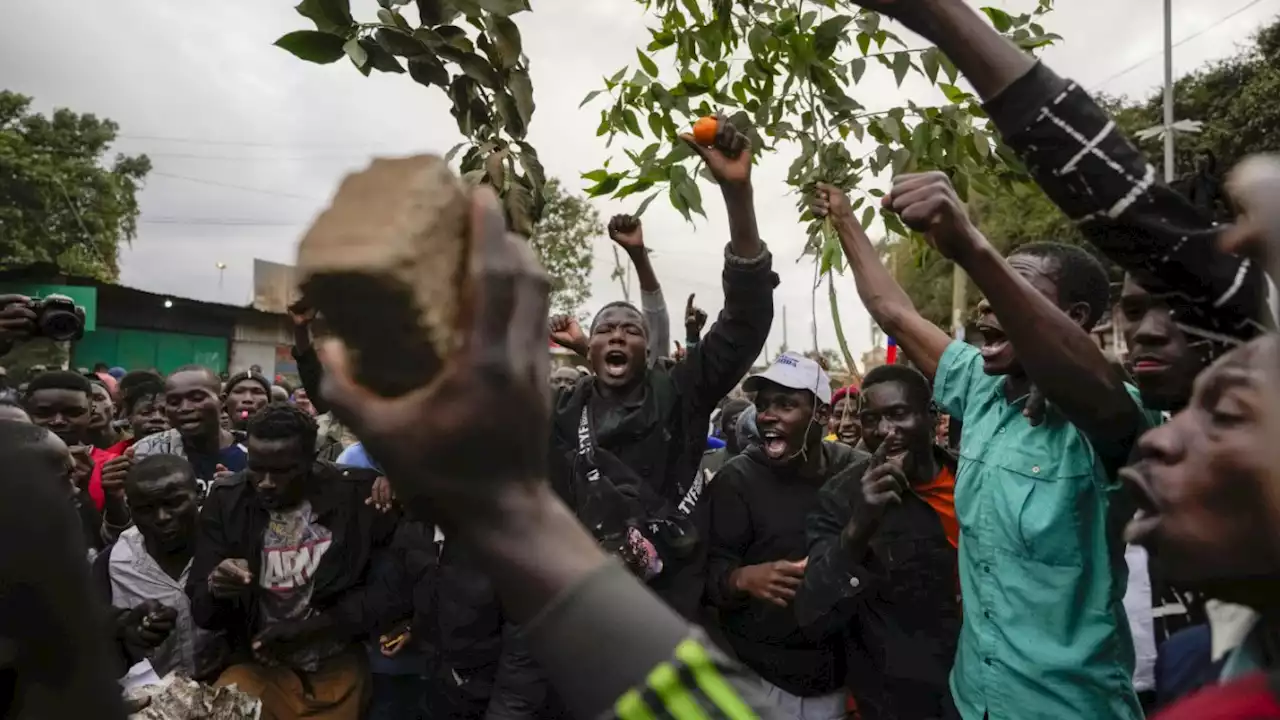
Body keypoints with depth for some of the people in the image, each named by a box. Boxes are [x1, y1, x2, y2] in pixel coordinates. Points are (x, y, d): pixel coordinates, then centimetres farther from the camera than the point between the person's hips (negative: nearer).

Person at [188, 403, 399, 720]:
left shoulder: (357, 495, -10)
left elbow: (393, 586, -9)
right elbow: (201, 610, 0)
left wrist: (312, 626, -16)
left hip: (338, 665, -1)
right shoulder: (226, 501, -2)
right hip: (258, 666, 2)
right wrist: (216, 589, -23)